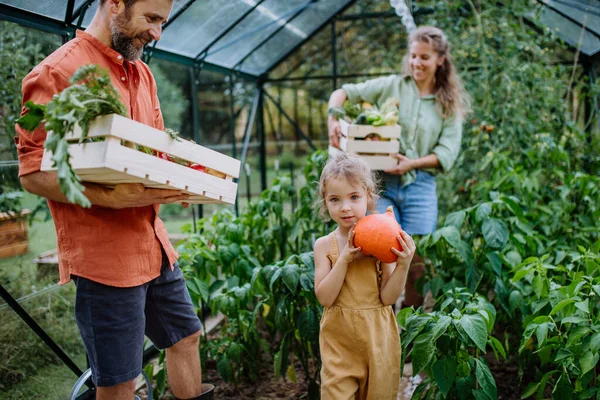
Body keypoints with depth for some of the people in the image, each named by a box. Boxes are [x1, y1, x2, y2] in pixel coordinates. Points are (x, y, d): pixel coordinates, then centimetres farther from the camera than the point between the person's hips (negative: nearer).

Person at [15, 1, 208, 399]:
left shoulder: (142, 74, 12)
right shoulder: (58, 72, -12)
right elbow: (33, 173, -14)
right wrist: (111, 197, -28)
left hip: (154, 242, 8)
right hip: (104, 254, -8)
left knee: (186, 336, 20)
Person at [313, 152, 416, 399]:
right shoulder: (324, 245, -5)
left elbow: (388, 298, -9)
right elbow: (324, 298, -12)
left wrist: (403, 266, -24)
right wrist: (344, 259, -22)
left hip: (377, 335, 0)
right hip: (338, 335, 0)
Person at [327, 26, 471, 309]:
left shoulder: (450, 104, 9)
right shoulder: (391, 86, 7)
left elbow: (448, 152, 0)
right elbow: (343, 93, 6)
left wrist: (412, 163, -16)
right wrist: (333, 119, -14)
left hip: (420, 186, 1)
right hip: (381, 183, -1)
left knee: (417, 264, 4)